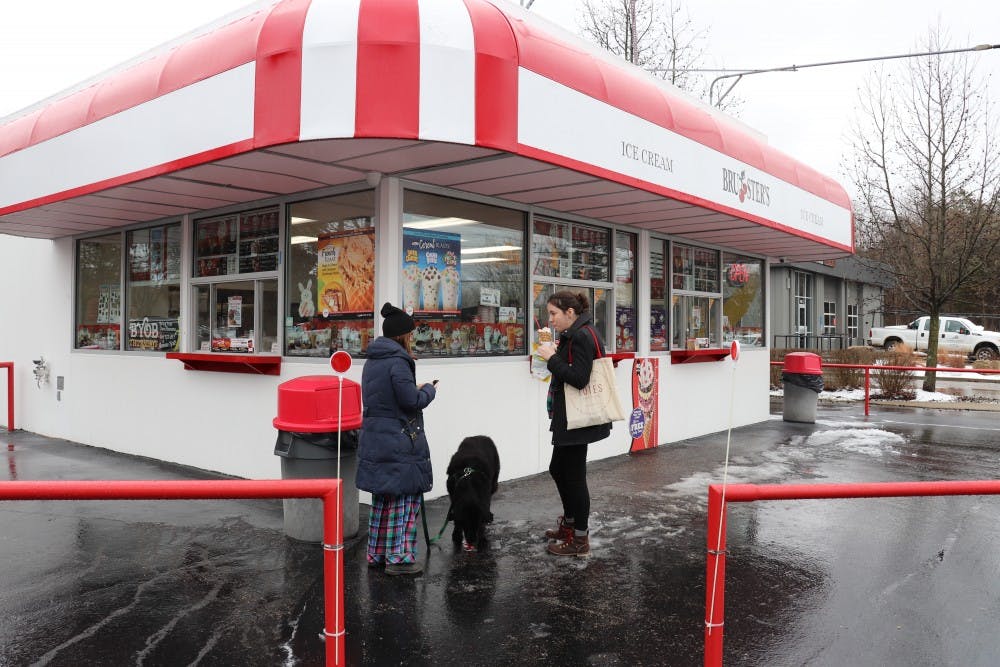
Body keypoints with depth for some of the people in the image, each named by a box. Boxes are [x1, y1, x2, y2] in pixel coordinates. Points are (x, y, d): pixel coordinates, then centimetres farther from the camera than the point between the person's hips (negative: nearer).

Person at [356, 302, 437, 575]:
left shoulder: (372, 361, 12)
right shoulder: (398, 362, -17)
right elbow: (412, 401, -19)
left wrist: (418, 390, 16)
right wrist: (429, 390, 1)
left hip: (374, 439, 9)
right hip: (400, 442, -9)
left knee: (382, 497, 17)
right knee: (405, 498, 1)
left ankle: (377, 554, 26)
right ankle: (399, 557, 5)